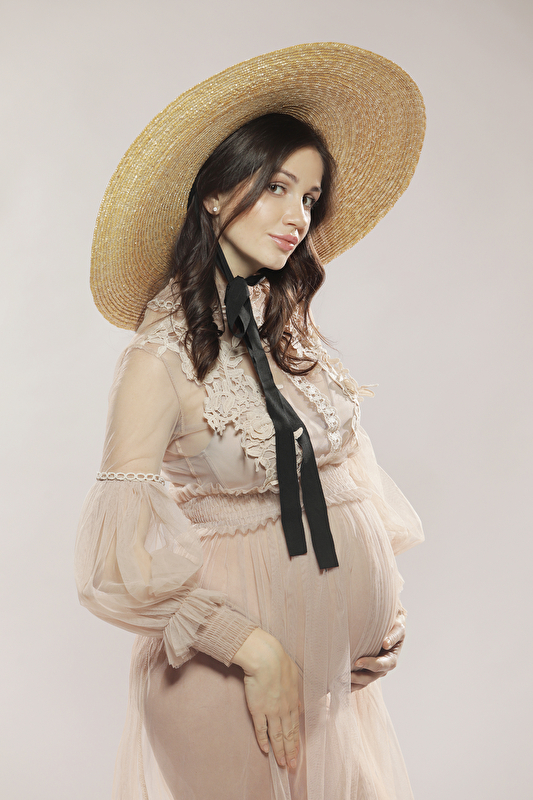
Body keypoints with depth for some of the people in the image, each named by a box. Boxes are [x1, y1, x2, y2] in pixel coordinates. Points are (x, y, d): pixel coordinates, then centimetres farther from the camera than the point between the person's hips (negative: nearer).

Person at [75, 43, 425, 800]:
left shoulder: (290, 327, 2)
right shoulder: (162, 360, -18)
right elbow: (127, 559, -21)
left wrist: (389, 594, 2)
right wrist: (258, 651, -18)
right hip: (232, 658, -6)